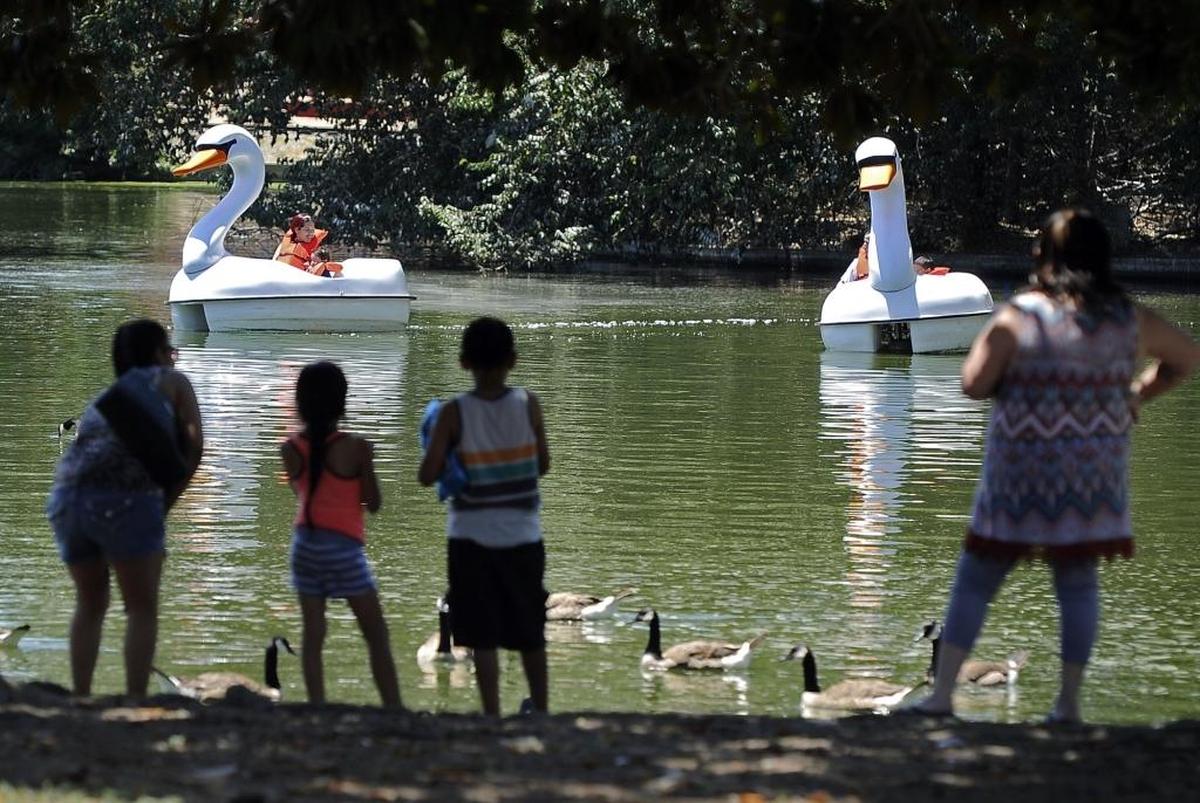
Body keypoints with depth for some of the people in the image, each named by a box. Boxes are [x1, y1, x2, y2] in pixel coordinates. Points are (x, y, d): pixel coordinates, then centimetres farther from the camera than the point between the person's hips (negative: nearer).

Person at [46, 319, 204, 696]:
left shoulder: (102, 401, 33)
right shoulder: (172, 382, 18)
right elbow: (194, 445, 7)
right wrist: (165, 504, 11)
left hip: (68, 499, 5)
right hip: (125, 500, -5)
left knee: (91, 605, 23)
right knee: (143, 609, 5)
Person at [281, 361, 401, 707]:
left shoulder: (291, 448, -2)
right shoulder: (356, 448, -14)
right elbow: (373, 503, -7)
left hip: (306, 545, 4)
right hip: (343, 549, -4)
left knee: (313, 633, 6)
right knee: (377, 635, 4)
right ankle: (394, 711, 0)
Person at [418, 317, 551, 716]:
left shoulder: (454, 413, -10)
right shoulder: (528, 405, -6)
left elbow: (427, 475, -13)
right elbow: (543, 464, 3)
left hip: (472, 537, -2)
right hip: (523, 537, 2)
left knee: (483, 638, 2)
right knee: (531, 634, 16)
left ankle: (493, 718, 0)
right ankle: (540, 712, 27)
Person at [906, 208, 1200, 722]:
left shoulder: (1018, 318, -11)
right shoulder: (1129, 320, 2)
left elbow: (974, 384, -12)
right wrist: (1137, 394, 18)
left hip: (1021, 474, -3)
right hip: (1094, 473, 3)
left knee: (975, 581, 6)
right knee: (1078, 583, 12)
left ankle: (941, 695, 3)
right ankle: (1068, 702, 9)